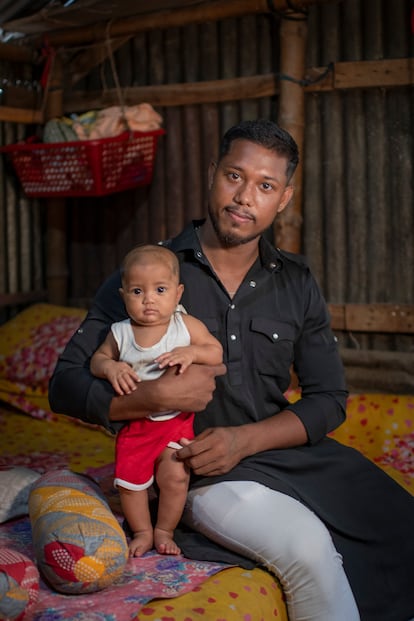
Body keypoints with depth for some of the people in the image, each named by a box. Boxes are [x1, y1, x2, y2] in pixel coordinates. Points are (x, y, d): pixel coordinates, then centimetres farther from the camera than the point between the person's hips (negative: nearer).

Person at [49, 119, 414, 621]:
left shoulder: (296, 283, 8)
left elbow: (328, 399, 6)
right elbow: (66, 385, -5)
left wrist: (246, 439, -11)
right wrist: (155, 396, -22)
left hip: (294, 450, 4)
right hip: (203, 473, -4)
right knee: (309, 548, -30)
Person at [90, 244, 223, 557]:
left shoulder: (186, 325, -7)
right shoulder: (121, 333, -4)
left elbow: (216, 352, -5)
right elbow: (97, 358, 8)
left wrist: (191, 352, -24)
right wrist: (110, 367, -14)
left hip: (177, 420, -2)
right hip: (134, 422, 2)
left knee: (175, 476, -12)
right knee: (129, 480, 2)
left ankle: (164, 531, 13)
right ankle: (142, 531, 27)